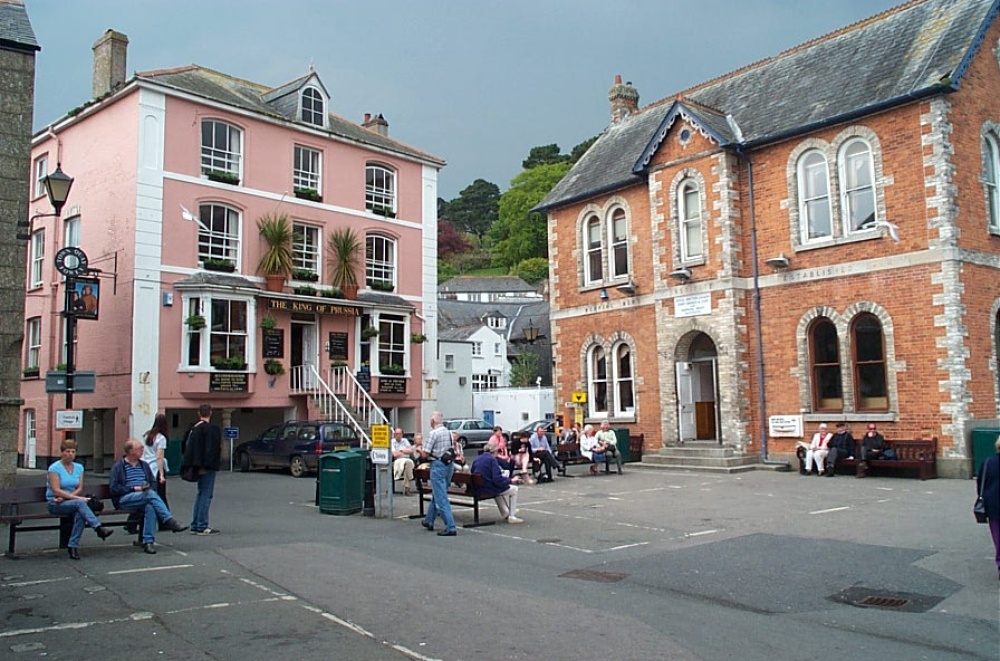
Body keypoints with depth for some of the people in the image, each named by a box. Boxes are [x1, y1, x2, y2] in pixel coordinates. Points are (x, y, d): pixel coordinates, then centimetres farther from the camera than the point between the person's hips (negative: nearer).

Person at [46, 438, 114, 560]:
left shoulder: (79, 467, 10)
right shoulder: (54, 468, -6)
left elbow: (80, 489, 5)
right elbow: (56, 491, -15)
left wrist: (65, 497, -13)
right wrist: (77, 498, -23)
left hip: (73, 501, 4)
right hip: (55, 503, -4)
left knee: (80, 514, -32)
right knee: (80, 503, -34)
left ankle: (73, 546, -28)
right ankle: (99, 528, -41)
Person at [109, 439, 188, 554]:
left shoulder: (144, 465, 22)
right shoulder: (118, 467, 7)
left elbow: (153, 483, 21)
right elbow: (114, 488, -4)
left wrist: (149, 488, -3)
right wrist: (134, 489, -13)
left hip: (145, 497, 4)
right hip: (125, 499, -4)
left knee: (150, 507, -35)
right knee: (150, 494, -34)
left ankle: (148, 542, -36)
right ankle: (169, 521, -33)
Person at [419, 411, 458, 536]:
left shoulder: (433, 433, -14)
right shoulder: (449, 432, 8)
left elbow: (425, 454, -13)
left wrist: (420, 450, 8)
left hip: (438, 465, -8)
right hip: (449, 464, 8)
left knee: (441, 498, -5)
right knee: (436, 494, 22)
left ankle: (450, 528, -9)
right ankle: (429, 521, 35)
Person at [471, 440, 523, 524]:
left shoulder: (477, 459, 7)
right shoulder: (492, 459, -13)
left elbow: (473, 474, 18)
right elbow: (497, 479, -21)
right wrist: (511, 480, -6)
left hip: (478, 491, 8)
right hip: (489, 490, -7)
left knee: (498, 489, 37)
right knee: (514, 489, 13)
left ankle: (506, 514, 40)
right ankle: (511, 516, 14)